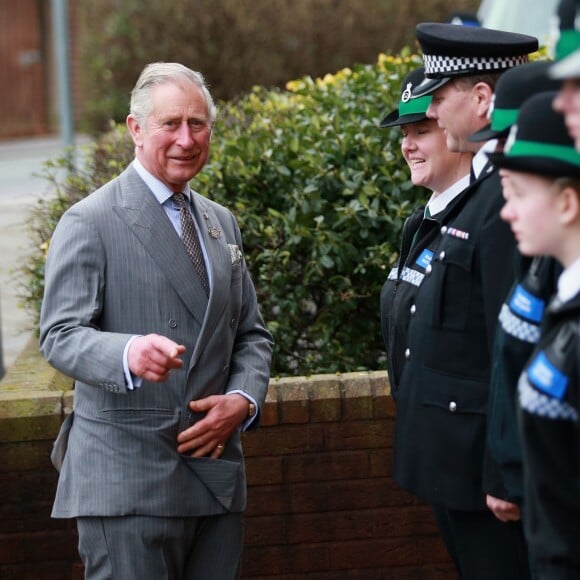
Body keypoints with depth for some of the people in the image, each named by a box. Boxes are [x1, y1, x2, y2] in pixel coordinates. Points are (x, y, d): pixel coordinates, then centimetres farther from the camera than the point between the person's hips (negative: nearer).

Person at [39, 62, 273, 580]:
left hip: (216, 473, 6)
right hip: (126, 478, -6)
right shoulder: (90, 222, -4)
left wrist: (244, 400, -1)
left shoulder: (221, 223, 17)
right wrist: (129, 354, -33)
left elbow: (251, 333, 20)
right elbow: (60, 335, -13)